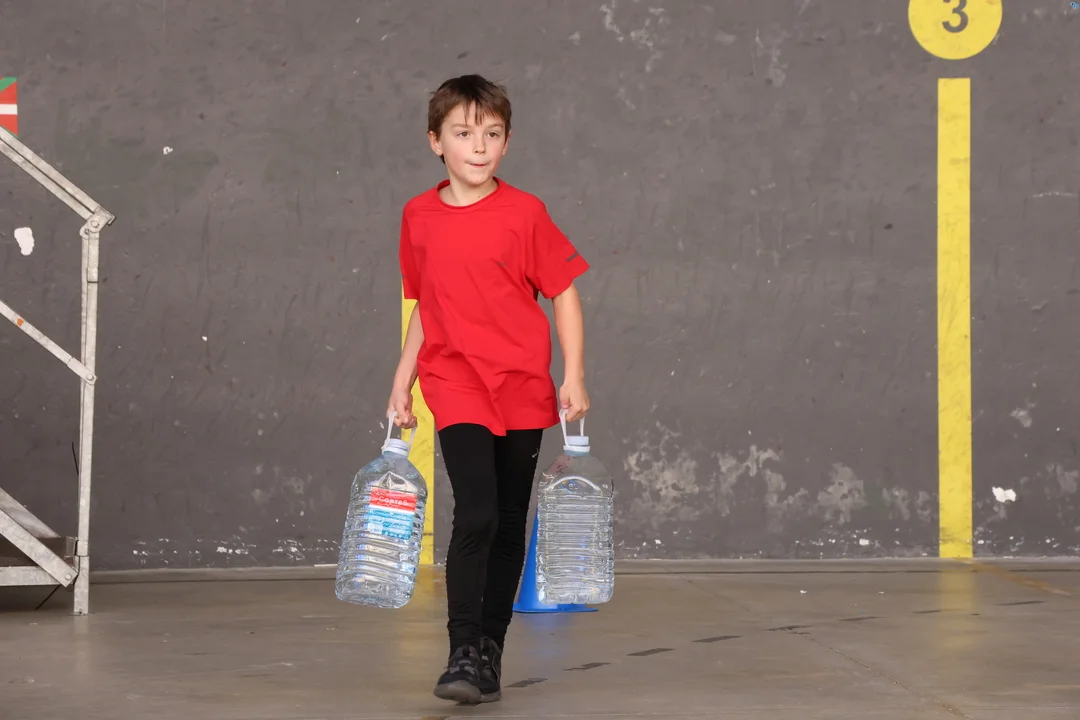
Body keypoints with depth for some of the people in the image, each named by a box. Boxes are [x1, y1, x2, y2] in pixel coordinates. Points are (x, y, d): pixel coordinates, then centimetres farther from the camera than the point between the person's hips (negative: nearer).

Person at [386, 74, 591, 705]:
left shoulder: (524, 213, -5)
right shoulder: (419, 217, 4)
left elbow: (565, 294, -1)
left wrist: (574, 377, -9)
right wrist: (402, 383, 14)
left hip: (523, 391, 0)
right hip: (455, 387, 0)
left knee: (510, 525, 8)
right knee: (476, 515, -17)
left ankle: (491, 651, 20)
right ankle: (464, 653, -14)